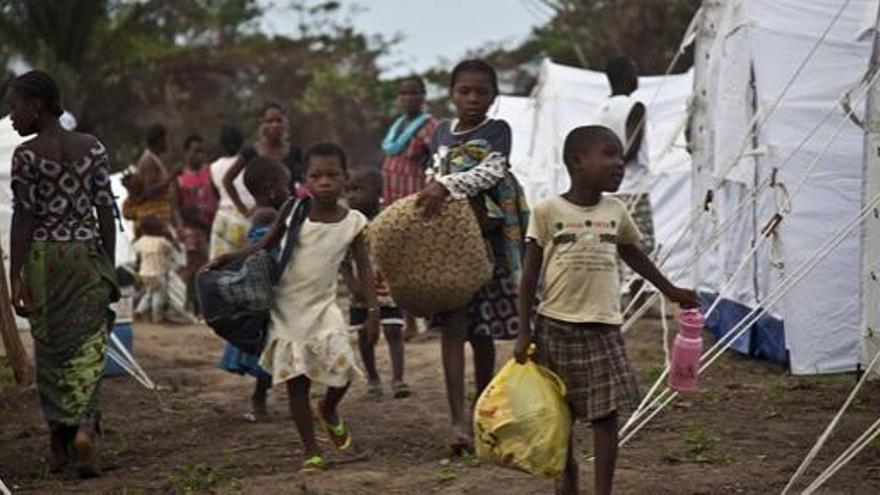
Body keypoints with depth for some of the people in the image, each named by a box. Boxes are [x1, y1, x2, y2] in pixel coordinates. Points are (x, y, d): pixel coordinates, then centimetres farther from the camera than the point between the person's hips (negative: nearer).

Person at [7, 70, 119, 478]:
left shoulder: (27, 155, -7)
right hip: (87, 253, 2)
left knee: (50, 349, 10)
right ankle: (85, 427, -16)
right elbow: (105, 212, 3)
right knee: (87, 345, 4)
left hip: (43, 258, -2)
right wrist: (109, 267, 9)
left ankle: (59, 443, 16)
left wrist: (16, 277, -8)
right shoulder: (93, 148, 2)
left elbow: (23, 218, -10)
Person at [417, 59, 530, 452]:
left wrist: (447, 186, -30)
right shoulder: (441, 133, 11)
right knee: (452, 325, -10)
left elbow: (492, 171, -18)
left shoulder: (497, 131, -2)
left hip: (487, 237, -2)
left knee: (483, 332, 7)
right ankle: (458, 421, -17)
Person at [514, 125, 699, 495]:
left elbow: (635, 256, 24)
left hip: (603, 328, 2)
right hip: (557, 326, -2)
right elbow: (530, 275, -2)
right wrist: (524, 331, -6)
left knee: (606, 414, -3)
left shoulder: (616, 213, 6)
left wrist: (671, 291, 27)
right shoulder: (547, 211, -5)